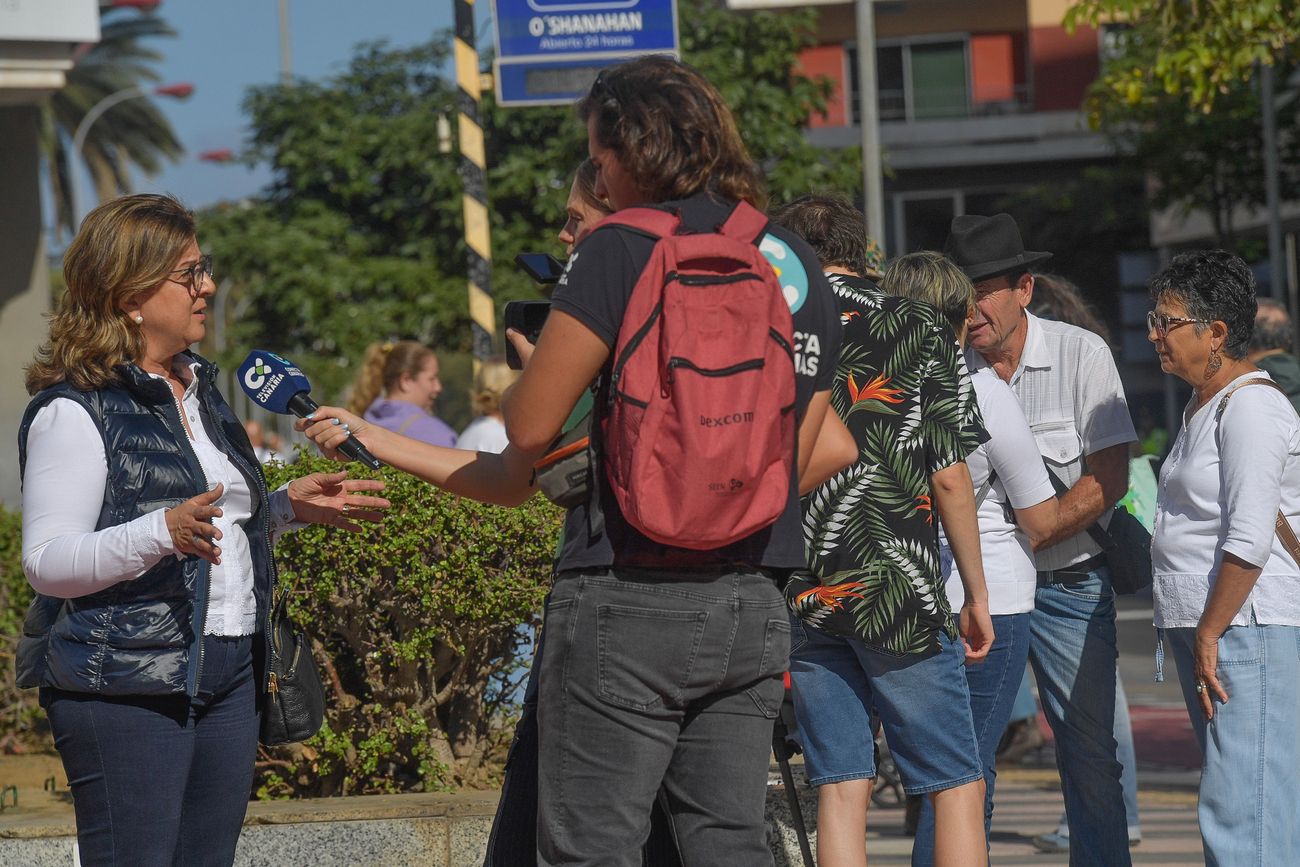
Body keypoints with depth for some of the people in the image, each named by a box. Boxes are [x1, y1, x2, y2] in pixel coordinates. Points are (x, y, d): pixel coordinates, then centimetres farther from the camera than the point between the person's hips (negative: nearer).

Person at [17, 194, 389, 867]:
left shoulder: (200, 389, 19)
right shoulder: (74, 411, -10)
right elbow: (46, 563, -17)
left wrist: (289, 506, 16)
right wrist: (166, 532, -29)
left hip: (227, 675, 8)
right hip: (126, 682, -8)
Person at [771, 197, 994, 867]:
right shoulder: (918, 328, 0)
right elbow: (949, 477, -3)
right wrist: (976, 593, 5)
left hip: (798, 597, 3)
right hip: (897, 587, -3)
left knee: (838, 786, 6)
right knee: (957, 785, 1)